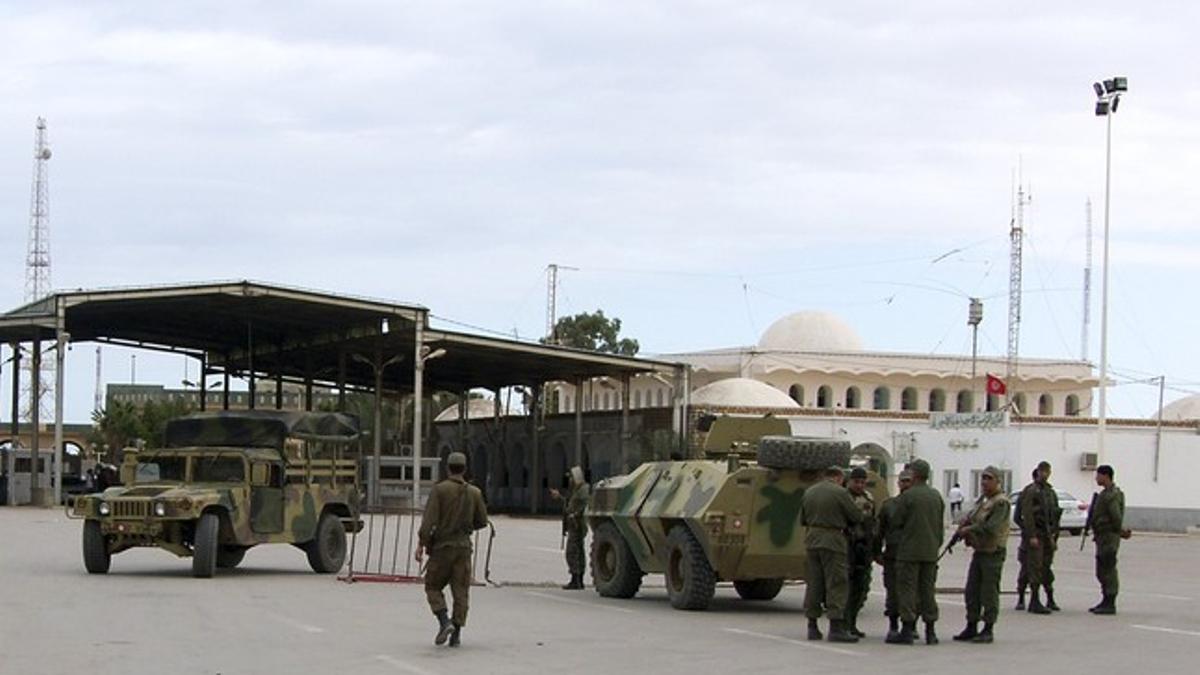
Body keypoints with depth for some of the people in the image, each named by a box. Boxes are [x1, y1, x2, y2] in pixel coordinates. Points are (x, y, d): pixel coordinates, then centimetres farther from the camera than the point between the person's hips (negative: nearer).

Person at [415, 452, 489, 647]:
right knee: (461, 591, 5)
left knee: (433, 587, 9)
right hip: (463, 546, 3)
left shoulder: (440, 489, -7)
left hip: (442, 545, -3)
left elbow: (429, 519, -13)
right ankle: (456, 633, 0)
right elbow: (482, 521, 9)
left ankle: (444, 622, -11)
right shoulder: (474, 493, 4)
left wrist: (421, 543, -11)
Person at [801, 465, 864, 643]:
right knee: (836, 584, -4)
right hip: (832, 542, -6)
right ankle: (836, 627, -8)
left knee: (814, 583, 10)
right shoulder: (840, 492, -9)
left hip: (812, 540, 6)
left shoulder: (809, 492, 10)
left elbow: (803, 519, 16)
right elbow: (856, 516, -5)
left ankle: (812, 627, 11)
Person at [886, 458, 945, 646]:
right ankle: (930, 632, 10)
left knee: (907, 589, -1)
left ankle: (907, 630, -4)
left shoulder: (908, 496, -12)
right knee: (927, 590, 10)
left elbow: (897, 521, -7)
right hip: (931, 551, 6)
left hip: (910, 551, -6)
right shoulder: (937, 496, 7)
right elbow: (941, 526, 13)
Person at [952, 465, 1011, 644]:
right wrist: (966, 522, 1)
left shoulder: (1001, 502, -14)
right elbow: (973, 517, 25)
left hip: (993, 553, -9)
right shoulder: (982, 500, 13)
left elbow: (991, 527, -25)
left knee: (989, 593, -3)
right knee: (972, 592, 10)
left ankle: (988, 630, 3)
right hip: (979, 551, 9)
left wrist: (969, 529, -16)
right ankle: (971, 627, 17)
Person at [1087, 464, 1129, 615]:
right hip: (1102, 537, 10)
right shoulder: (1104, 494, 16)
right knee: (1102, 572, 14)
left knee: (1109, 571, -7)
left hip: (1109, 537, -10)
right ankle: (1106, 602, 21)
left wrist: (1120, 531, -8)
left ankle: (1110, 604, -5)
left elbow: (1116, 517, -22)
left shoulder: (1112, 495, -17)